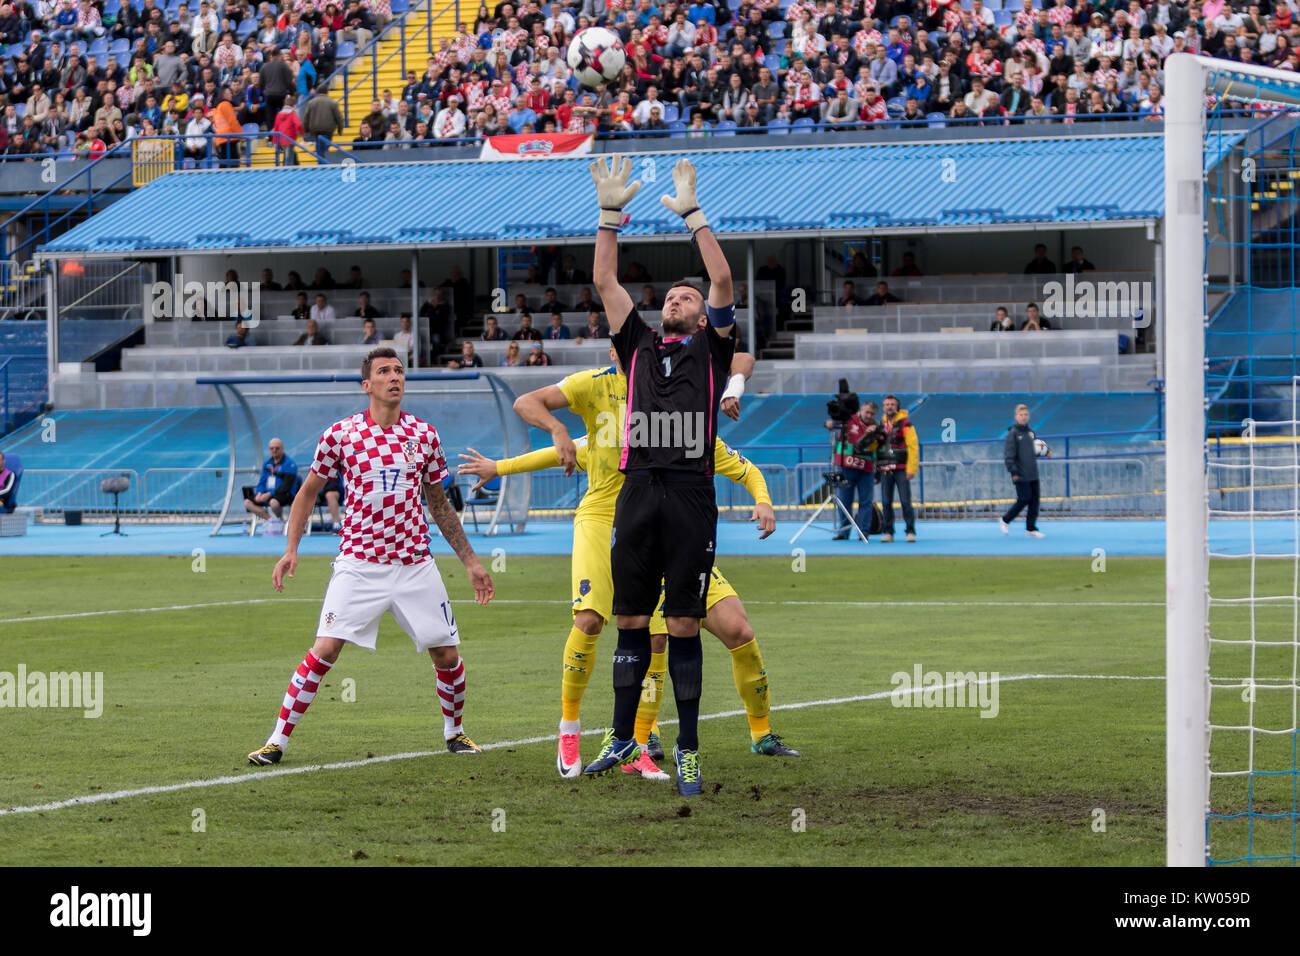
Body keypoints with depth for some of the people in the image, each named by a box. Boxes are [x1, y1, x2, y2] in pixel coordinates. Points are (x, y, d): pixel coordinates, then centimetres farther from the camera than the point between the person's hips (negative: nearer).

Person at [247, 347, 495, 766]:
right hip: (359, 563, -3)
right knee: (326, 648, -15)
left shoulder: (424, 435, 6)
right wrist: (291, 550, 0)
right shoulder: (342, 433, -2)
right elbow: (308, 492, 9)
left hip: (415, 565, 3)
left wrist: (470, 561, 15)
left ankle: (454, 731, 27)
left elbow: (439, 505, 16)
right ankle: (278, 739, -7)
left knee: (447, 654, 2)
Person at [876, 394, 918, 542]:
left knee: (905, 501, -7)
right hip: (885, 470, 5)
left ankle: (911, 531, -2)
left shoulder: (905, 423, -2)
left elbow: (913, 447, -7)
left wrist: (911, 468, -14)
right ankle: (887, 532, 8)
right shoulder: (881, 424, 14)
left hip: (901, 469, -5)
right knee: (886, 503, 3)